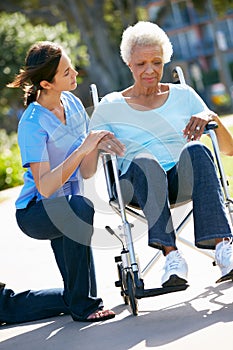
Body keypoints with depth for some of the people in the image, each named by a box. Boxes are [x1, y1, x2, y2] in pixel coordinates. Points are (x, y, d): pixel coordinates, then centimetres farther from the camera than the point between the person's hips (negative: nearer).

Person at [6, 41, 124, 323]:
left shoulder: (73, 103, 0)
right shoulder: (32, 124, -21)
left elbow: (86, 172, 0)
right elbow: (45, 187, -30)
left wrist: (97, 144, -20)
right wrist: (82, 149, -33)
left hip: (65, 212, 8)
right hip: (35, 212, -8)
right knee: (79, 207, -39)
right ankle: (84, 304, -27)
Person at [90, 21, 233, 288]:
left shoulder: (183, 95, 17)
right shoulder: (110, 107, 14)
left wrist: (208, 116, -10)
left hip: (185, 180, 1)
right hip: (139, 185, -1)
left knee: (196, 151, -33)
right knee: (144, 161, -36)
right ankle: (172, 256, -48)